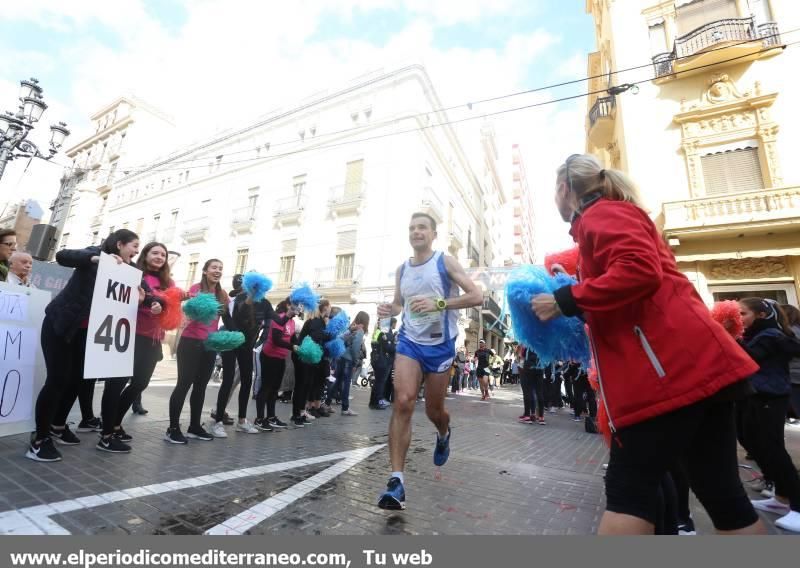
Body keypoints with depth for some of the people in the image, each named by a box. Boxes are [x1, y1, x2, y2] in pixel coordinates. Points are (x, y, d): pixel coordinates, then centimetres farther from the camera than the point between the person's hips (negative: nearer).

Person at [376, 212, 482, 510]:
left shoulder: (446, 262, -5)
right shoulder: (402, 269, 8)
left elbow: (477, 296, -12)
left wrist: (439, 303, -24)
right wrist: (389, 309, -5)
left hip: (440, 345, -2)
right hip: (409, 342, 3)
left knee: (433, 410, 11)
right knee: (403, 402, -16)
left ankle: (443, 434, 49)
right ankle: (396, 480, -8)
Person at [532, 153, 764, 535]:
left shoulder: (600, 214, -5)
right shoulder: (616, 214, 25)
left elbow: (639, 272, -22)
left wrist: (564, 301, -14)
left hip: (673, 368, -10)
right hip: (697, 365, 10)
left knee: (628, 487, -3)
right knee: (719, 490, 14)